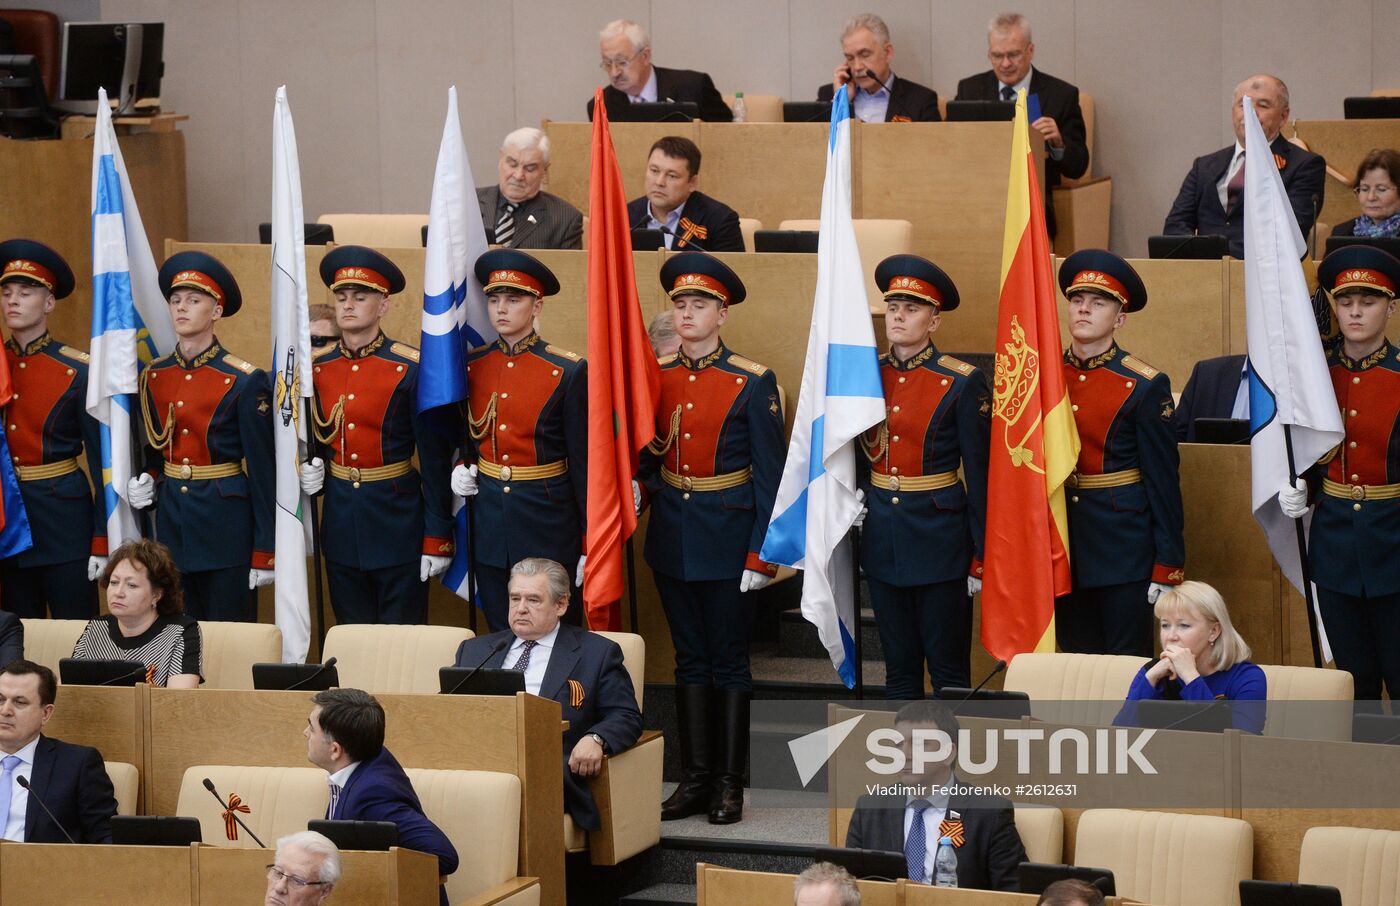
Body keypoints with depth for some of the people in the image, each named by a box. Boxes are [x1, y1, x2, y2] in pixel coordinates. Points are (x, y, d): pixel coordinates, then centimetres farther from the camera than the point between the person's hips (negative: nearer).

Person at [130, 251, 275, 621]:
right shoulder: (153, 376, 7)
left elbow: (262, 470, -9)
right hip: (171, 519, 5)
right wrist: (147, 482, -2)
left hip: (226, 523, -5)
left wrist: (264, 554, -11)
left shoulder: (244, 381, -9)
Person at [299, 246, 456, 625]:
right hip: (340, 519, 4)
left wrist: (437, 539, -11)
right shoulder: (316, 367, 4)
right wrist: (309, 469, -2)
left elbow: (435, 460, -8)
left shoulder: (411, 369, -9)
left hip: (398, 519, -4)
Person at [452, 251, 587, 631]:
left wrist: (591, 545, -9)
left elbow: (585, 461, -6)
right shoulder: (472, 366, 4)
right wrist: (459, 470, -2)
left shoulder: (567, 371, -8)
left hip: (550, 525, -4)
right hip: (489, 522, 4)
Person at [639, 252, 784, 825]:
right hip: (672, 536, 4)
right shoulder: (655, 379, 5)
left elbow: (770, 476, -7)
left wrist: (760, 556, -11)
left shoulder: (752, 384, -8)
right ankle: (695, 778, 15)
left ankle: (729, 785, 8)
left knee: (729, 662, 2)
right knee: (690, 660, 10)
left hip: (727, 539, -4)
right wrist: (638, 486, -7)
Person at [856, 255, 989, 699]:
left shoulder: (962, 383, -7)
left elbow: (980, 475, -6)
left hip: (939, 541, -5)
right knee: (899, 669, 10)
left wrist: (981, 559, -8)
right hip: (882, 540, 5)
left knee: (949, 670, 0)